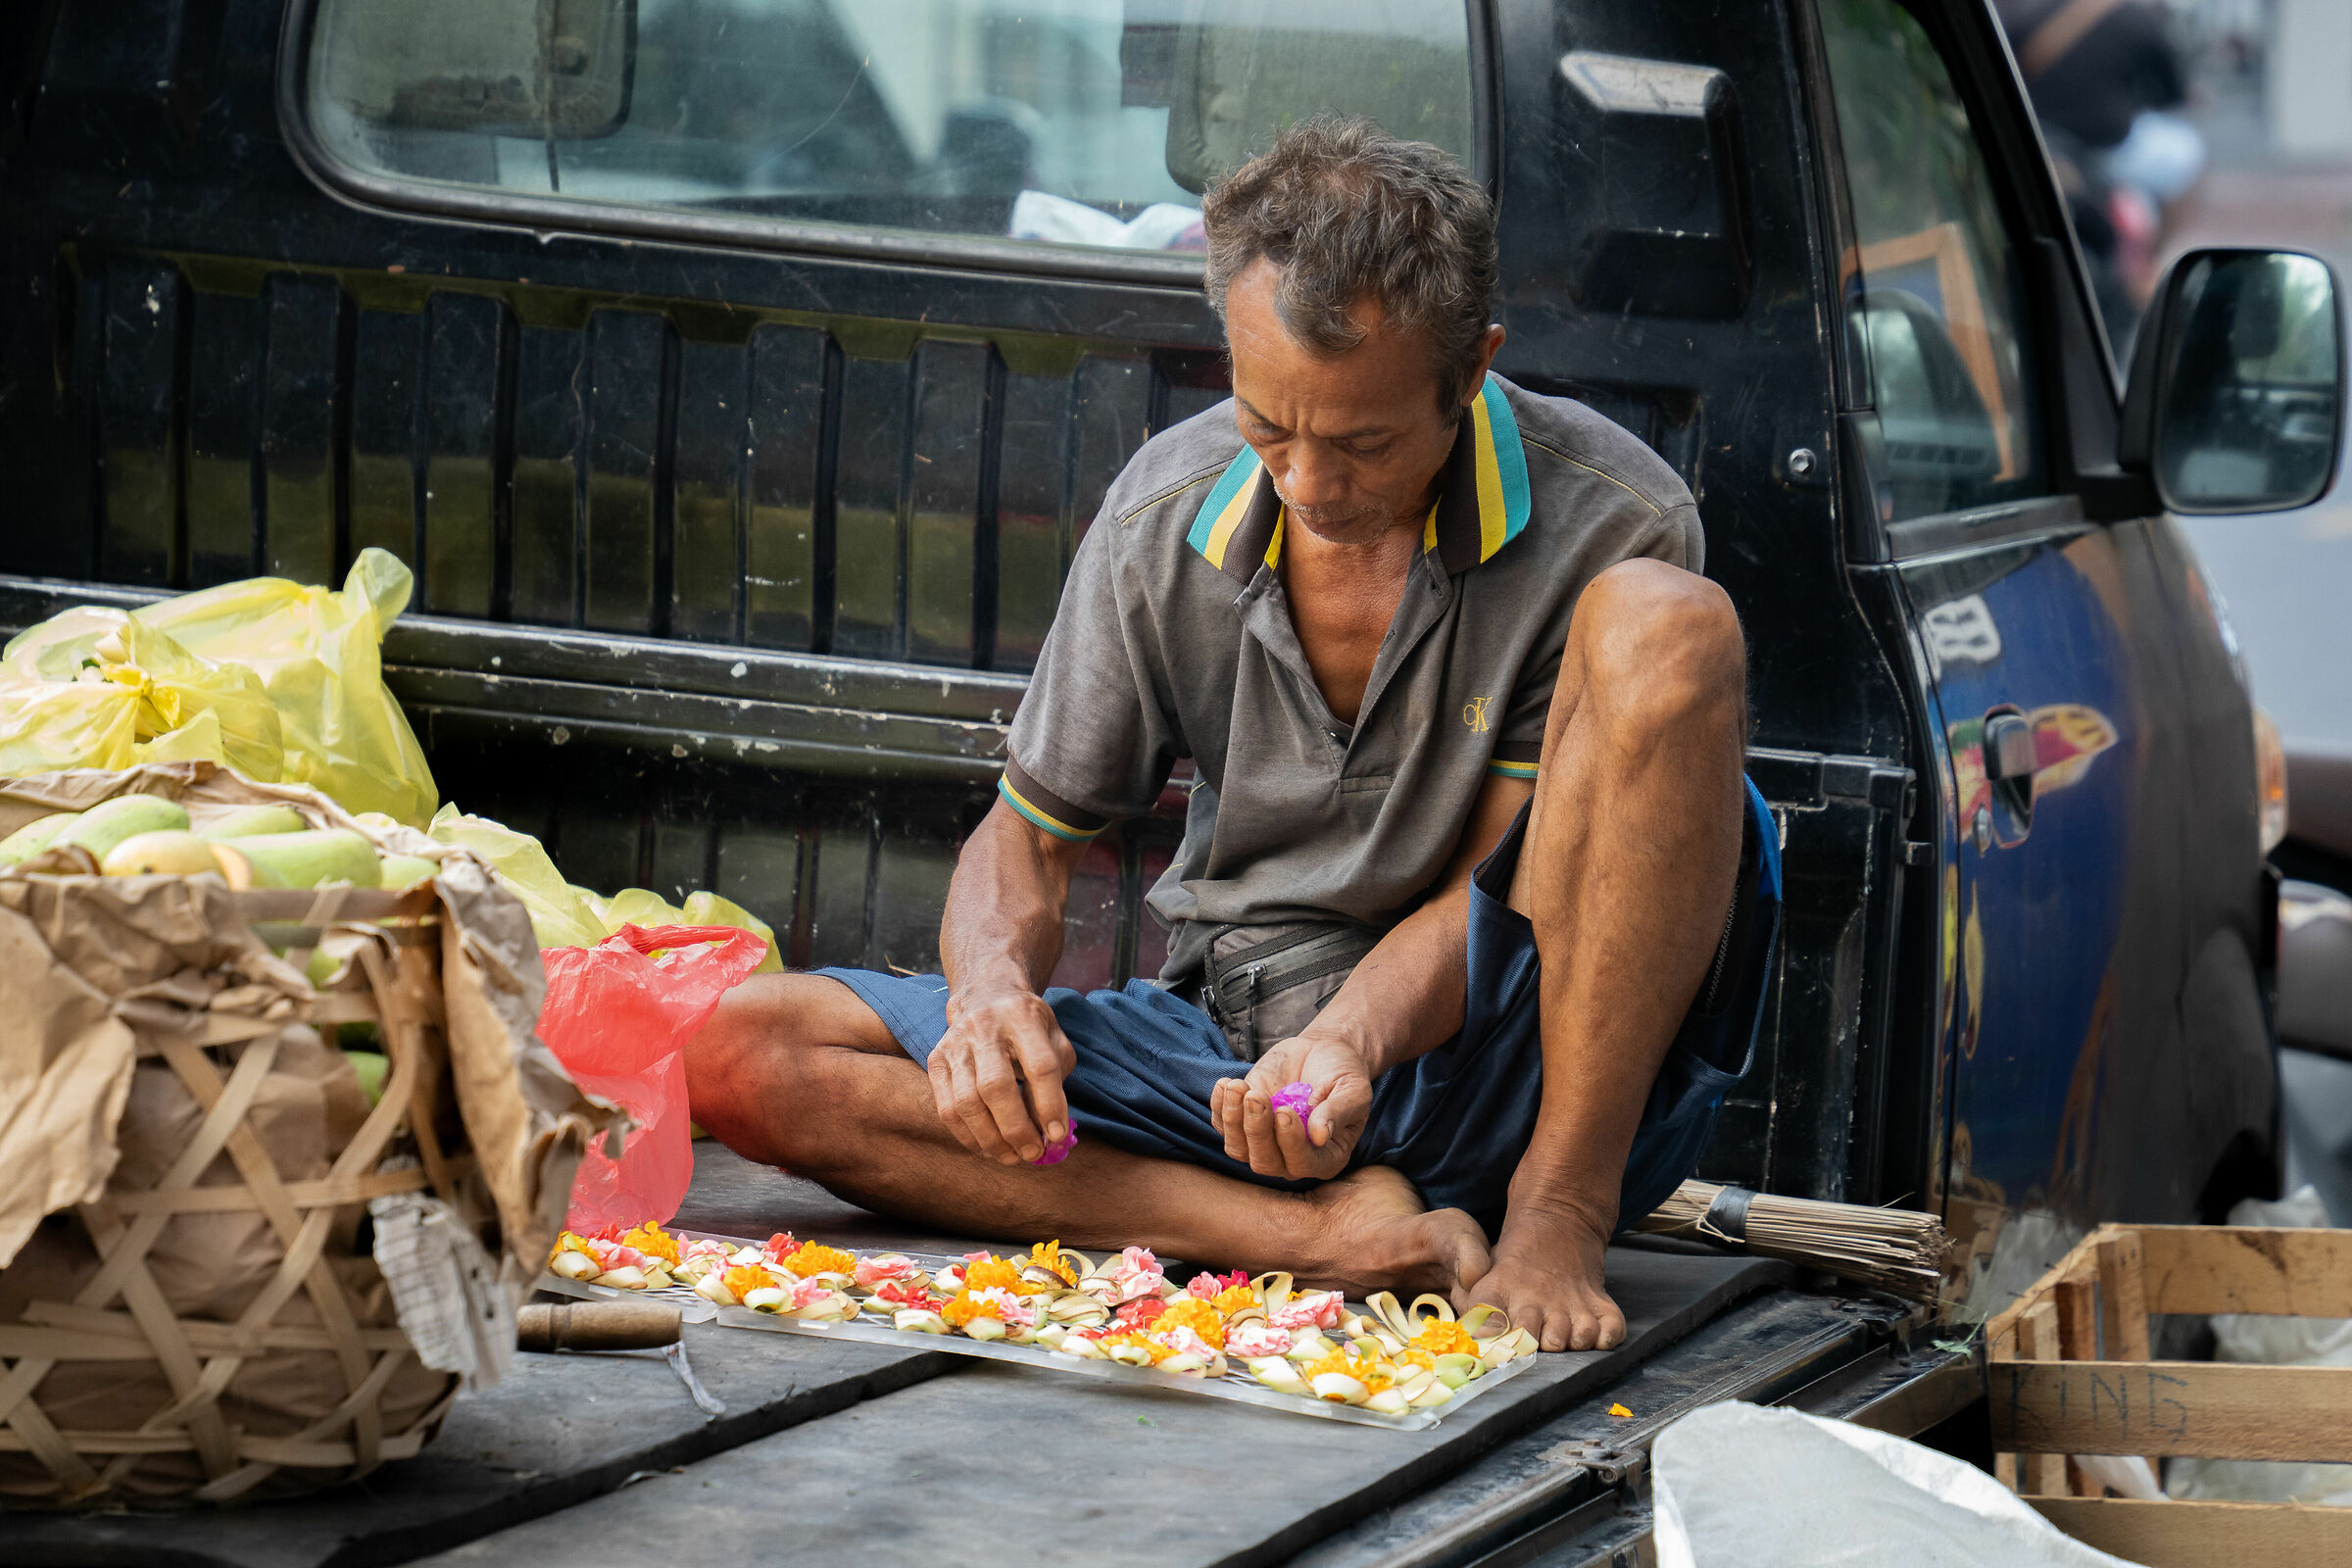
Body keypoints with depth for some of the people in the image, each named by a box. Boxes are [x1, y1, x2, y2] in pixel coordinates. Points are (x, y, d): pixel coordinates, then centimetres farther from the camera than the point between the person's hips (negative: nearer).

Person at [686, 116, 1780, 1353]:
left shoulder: (1610, 526, -13)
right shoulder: (1164, 516, -2)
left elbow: (1502, 877, -12)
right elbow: (1029, 834, 7)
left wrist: (1355, 1038, -33)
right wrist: (993, 986, -17)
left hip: (1506, 1083, -4)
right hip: (1228, 1056, 4)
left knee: (1666, 625, -28)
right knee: (743, 1052, -17)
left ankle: (1556, 1221, -26)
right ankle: (1332, 1235, -27)